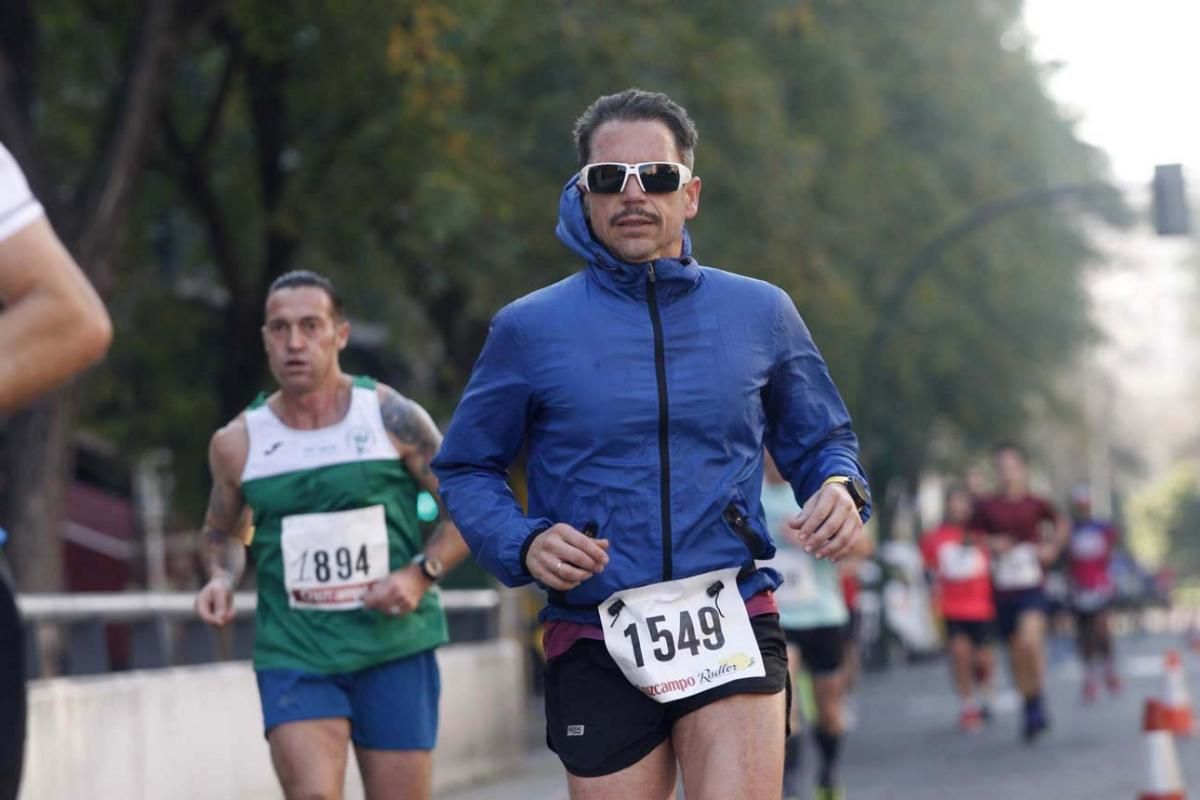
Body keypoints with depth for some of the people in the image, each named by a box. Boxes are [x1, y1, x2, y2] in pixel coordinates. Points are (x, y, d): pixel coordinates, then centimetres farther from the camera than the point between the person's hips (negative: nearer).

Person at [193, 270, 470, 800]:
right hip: (293, 655, 0)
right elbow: (221, 530, 22)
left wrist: (423, 572, -12)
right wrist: (221, 577, 1)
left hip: (394, 650, 0)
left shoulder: (390, 418, -2)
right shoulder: (238, 443, 4)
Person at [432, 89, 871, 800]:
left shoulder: (762, 314, 8)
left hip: (731, 627, 0)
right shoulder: (529, 329, 3)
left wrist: (840, 489, -3)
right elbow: (466, 469, 11)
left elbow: (822, 438, 20)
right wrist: (523, 544, -9)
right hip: (596, 649, 0)